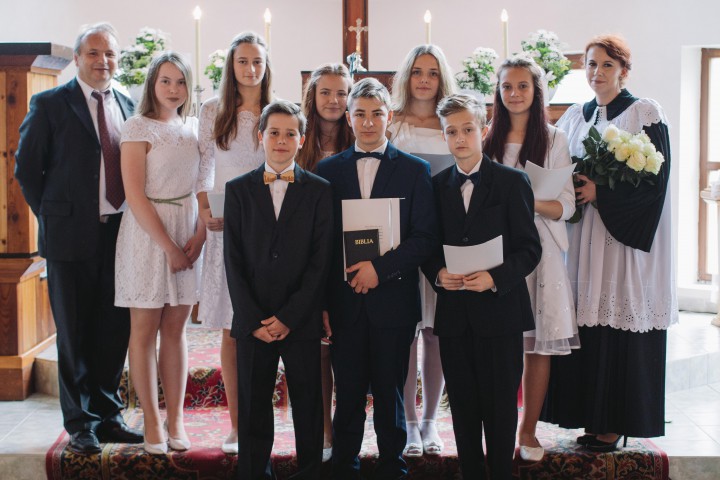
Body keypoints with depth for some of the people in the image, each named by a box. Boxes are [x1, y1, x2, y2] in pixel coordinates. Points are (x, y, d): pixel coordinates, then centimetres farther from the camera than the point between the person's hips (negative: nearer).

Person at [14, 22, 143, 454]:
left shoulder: (129, 107, 11)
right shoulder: (50, 105, -2)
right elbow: (27, 168, 0)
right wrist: (52, 216, -1)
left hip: (121, 234, 4)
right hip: (72, 236, -4)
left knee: (116, 330, 10)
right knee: (74, 334, 5)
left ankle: (108, 416, 23)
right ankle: (80, 423, 16)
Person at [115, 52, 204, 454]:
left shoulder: (193, 127, 9)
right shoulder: (139, 128, -6)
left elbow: (203, 184, 9)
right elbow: (135, 195, -12)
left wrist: (199, 236, -6)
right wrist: (168, 247, -14)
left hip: (189, 235, 5)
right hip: (147, 233, -5)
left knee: (176, 328, 8)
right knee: (145, 328, 2)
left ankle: (176, 420, 12)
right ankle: (152, 423, 8)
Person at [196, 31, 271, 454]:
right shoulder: (213, 111, 8)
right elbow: (204, 167, 11)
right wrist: (205, 210, -4)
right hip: (226, 229, 1)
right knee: (231, 330, 2)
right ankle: (236, 424, 10)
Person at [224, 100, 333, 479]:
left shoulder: (319, 191, 4)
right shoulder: (239, 190, 7)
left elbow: (320, 261, -2)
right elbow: (233, 261, 3)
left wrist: (289, 316, -9)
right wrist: (253, 320, -6)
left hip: (302, 320, -1)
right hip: (252, 321, 1)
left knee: (307, 403, 4)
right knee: (252, 406, 6)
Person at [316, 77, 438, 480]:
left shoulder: (415, 170, 4)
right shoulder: (328, 170, 9)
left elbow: (425, 238, -3)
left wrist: (380, 267, -14)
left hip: (393, 300, -1)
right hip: (344, 304, 1)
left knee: (390, 396, 7)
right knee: (348, 397, 6)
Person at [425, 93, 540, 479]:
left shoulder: (512, 182, -1)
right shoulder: (438, 185, 11)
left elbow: (529, 248, -4)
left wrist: (495, 278, -19)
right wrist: (437, 274, -8)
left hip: (499, 308, -3)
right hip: (454, 313, 3)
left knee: (500, 406, 1)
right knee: (463, 407, 8)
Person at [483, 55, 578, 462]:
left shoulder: (554, 140, 6)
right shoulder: (488, 140, 12)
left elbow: (566, 206, -1)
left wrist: (531, 202, -18)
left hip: (539, 249, -1)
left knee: (540, 343, -1)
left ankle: (529, 431, 10)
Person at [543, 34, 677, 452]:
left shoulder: (645, 113, -2)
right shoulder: (575, 117, 14)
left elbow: (656, 178, -9)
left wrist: (600, 193, -15)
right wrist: (571, 191, -3)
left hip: (626, 238, -5)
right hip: (584, 237, 5)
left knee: (620, 324, -5)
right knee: (586, 326, 1)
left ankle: (615, 423, 2)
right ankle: (592, 417, 9)